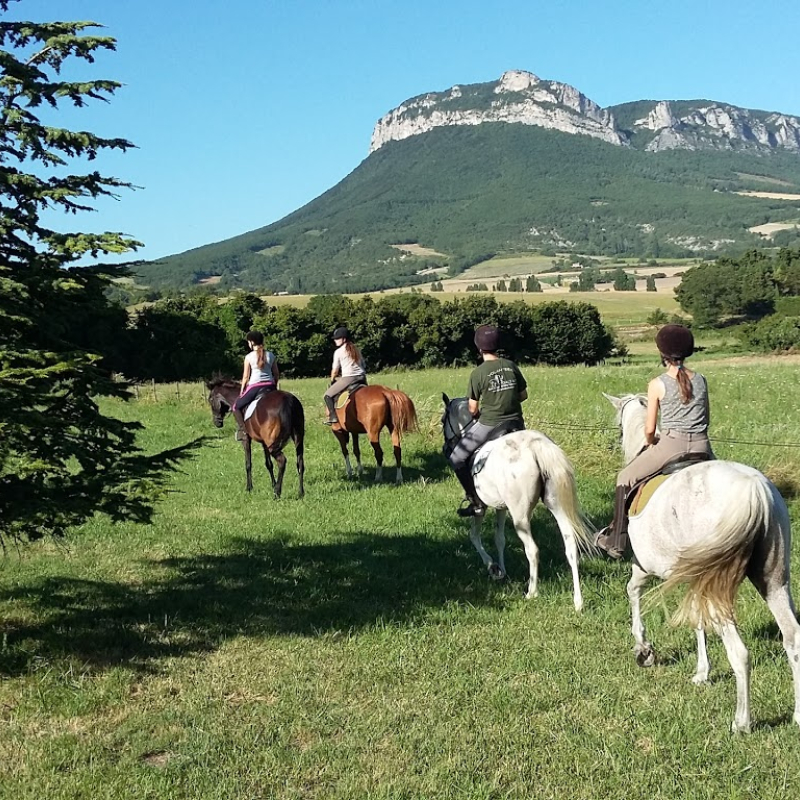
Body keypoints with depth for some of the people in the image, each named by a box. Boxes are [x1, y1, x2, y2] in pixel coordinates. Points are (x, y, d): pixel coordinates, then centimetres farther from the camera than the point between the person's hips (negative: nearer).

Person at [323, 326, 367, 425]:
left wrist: (332, 380, 19)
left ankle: (333, 417, -7)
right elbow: (364, 365, 19)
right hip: (362, 378, 6)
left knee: (327, 395, 2)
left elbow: (335, 370, 3)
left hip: (348, 378, -6)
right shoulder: (356, 349, 16)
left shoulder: (339, 352, -1)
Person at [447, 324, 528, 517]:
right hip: (515, 423, 5)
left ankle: (477, 502, 6)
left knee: (457, 459, 9)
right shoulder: (511, 366, 2)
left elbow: (473, 409, -6)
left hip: (488, 424, -5)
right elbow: (523, 395, 10)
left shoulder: (478, 373, -10)